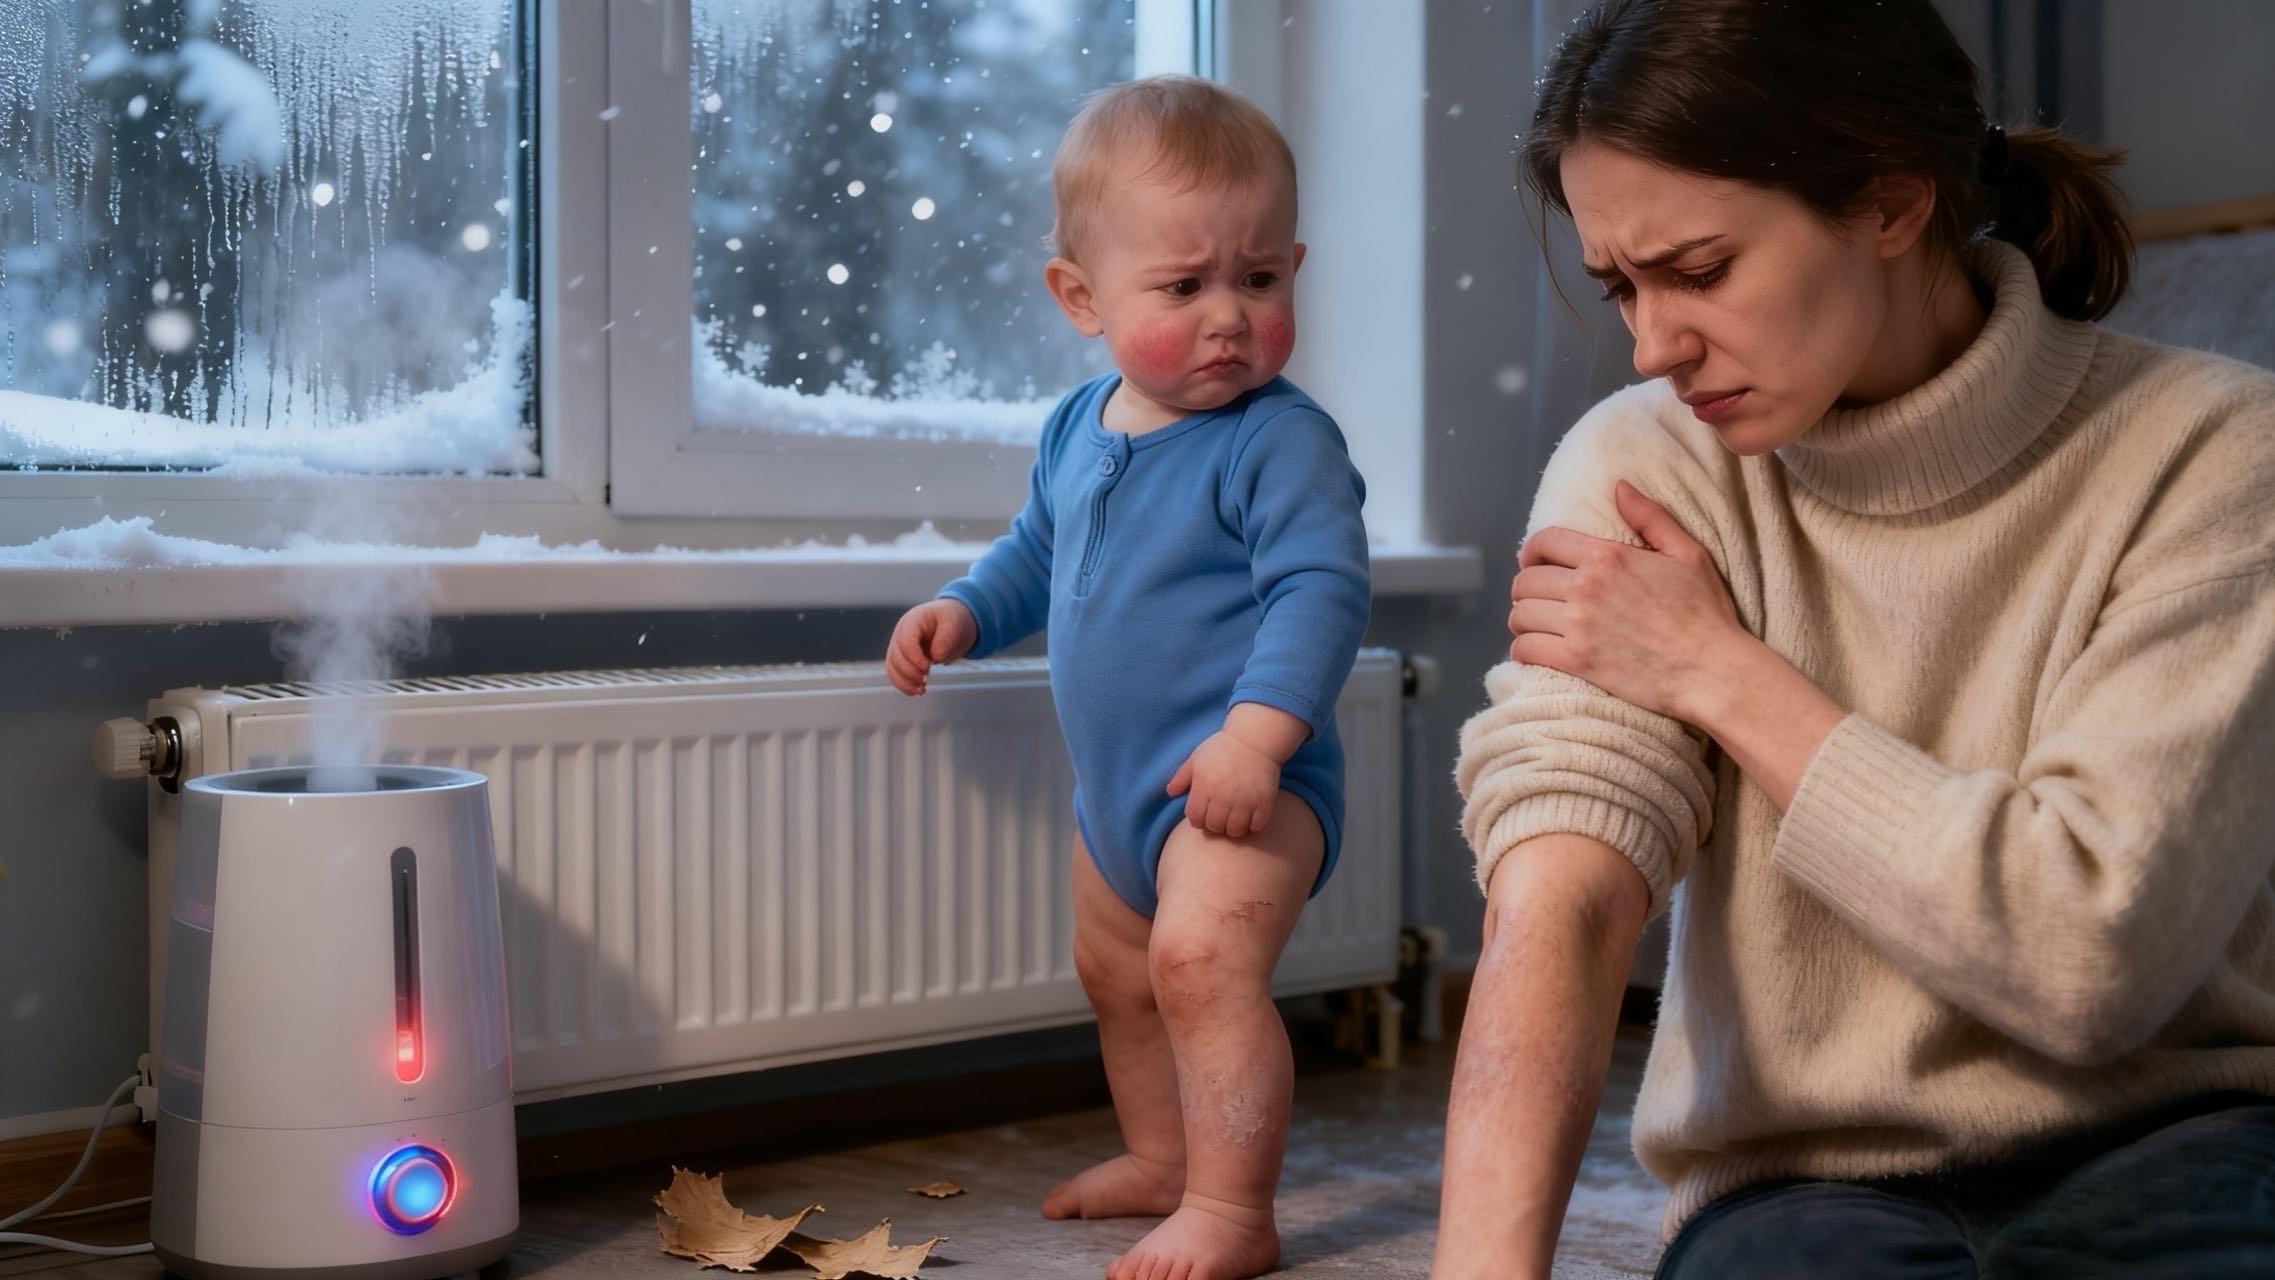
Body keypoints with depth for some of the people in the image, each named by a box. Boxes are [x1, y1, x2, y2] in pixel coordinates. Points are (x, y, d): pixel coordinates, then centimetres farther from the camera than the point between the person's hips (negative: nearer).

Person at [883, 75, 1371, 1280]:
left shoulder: (1281, 440, -18)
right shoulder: (1077, 429, 6)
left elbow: (1320, 591, -26)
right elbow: (1038, 548, 23)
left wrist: (1257, 731, -36)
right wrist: (963, 611, 8)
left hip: (1243, 780, -9)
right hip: (1119, 780, 9)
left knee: (1201, 956, -27)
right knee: (1114, 969, 23)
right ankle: (1160, 1157, 44)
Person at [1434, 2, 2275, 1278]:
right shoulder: (1646, 470, -4)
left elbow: (2097, 955, -17)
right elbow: (1558, 899, -17)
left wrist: (1725, 674, -13)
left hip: (2167, 1135, 0)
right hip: (1811, 1175, 1)